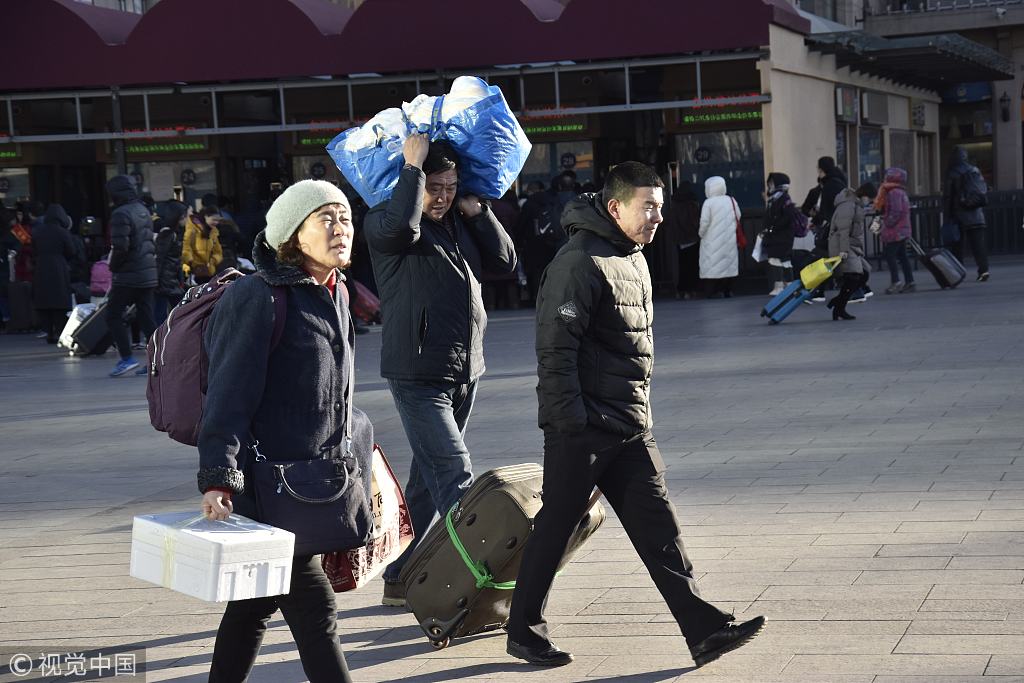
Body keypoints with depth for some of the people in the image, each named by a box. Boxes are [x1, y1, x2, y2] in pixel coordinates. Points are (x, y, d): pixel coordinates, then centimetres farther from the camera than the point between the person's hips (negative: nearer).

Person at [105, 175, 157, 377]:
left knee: (114, 315, 1)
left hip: (128, 276, -8)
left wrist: (113, 267, -5)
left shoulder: (121, 214, -14)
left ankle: (127, 358, -5)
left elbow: (120, 247, -21)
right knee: (146, 318, 10)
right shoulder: (144, 211, 12)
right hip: (149, 274, 8)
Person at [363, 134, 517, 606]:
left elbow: (504, 261, 9)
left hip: (465, 373, 8)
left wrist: (475, 209, 0)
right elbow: (401, 225, -31)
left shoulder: (460, 224, 13)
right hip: (418, 375, -8)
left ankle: (399, 578, 24)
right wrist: (412, 165, -20)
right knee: (455, 478, -15)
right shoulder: (382, 223, -8)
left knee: (429, 479, 14)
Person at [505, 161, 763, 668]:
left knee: (658, 526, 4)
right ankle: (523, 632, 17)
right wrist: (569, 420, -21)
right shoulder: (580, 261, -15)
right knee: (555, 527, 3)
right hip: (581, 426, -8)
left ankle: (704, 630, 3)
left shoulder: (635, 259, 15)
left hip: (630, 428, 8)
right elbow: (556, 347, -19)